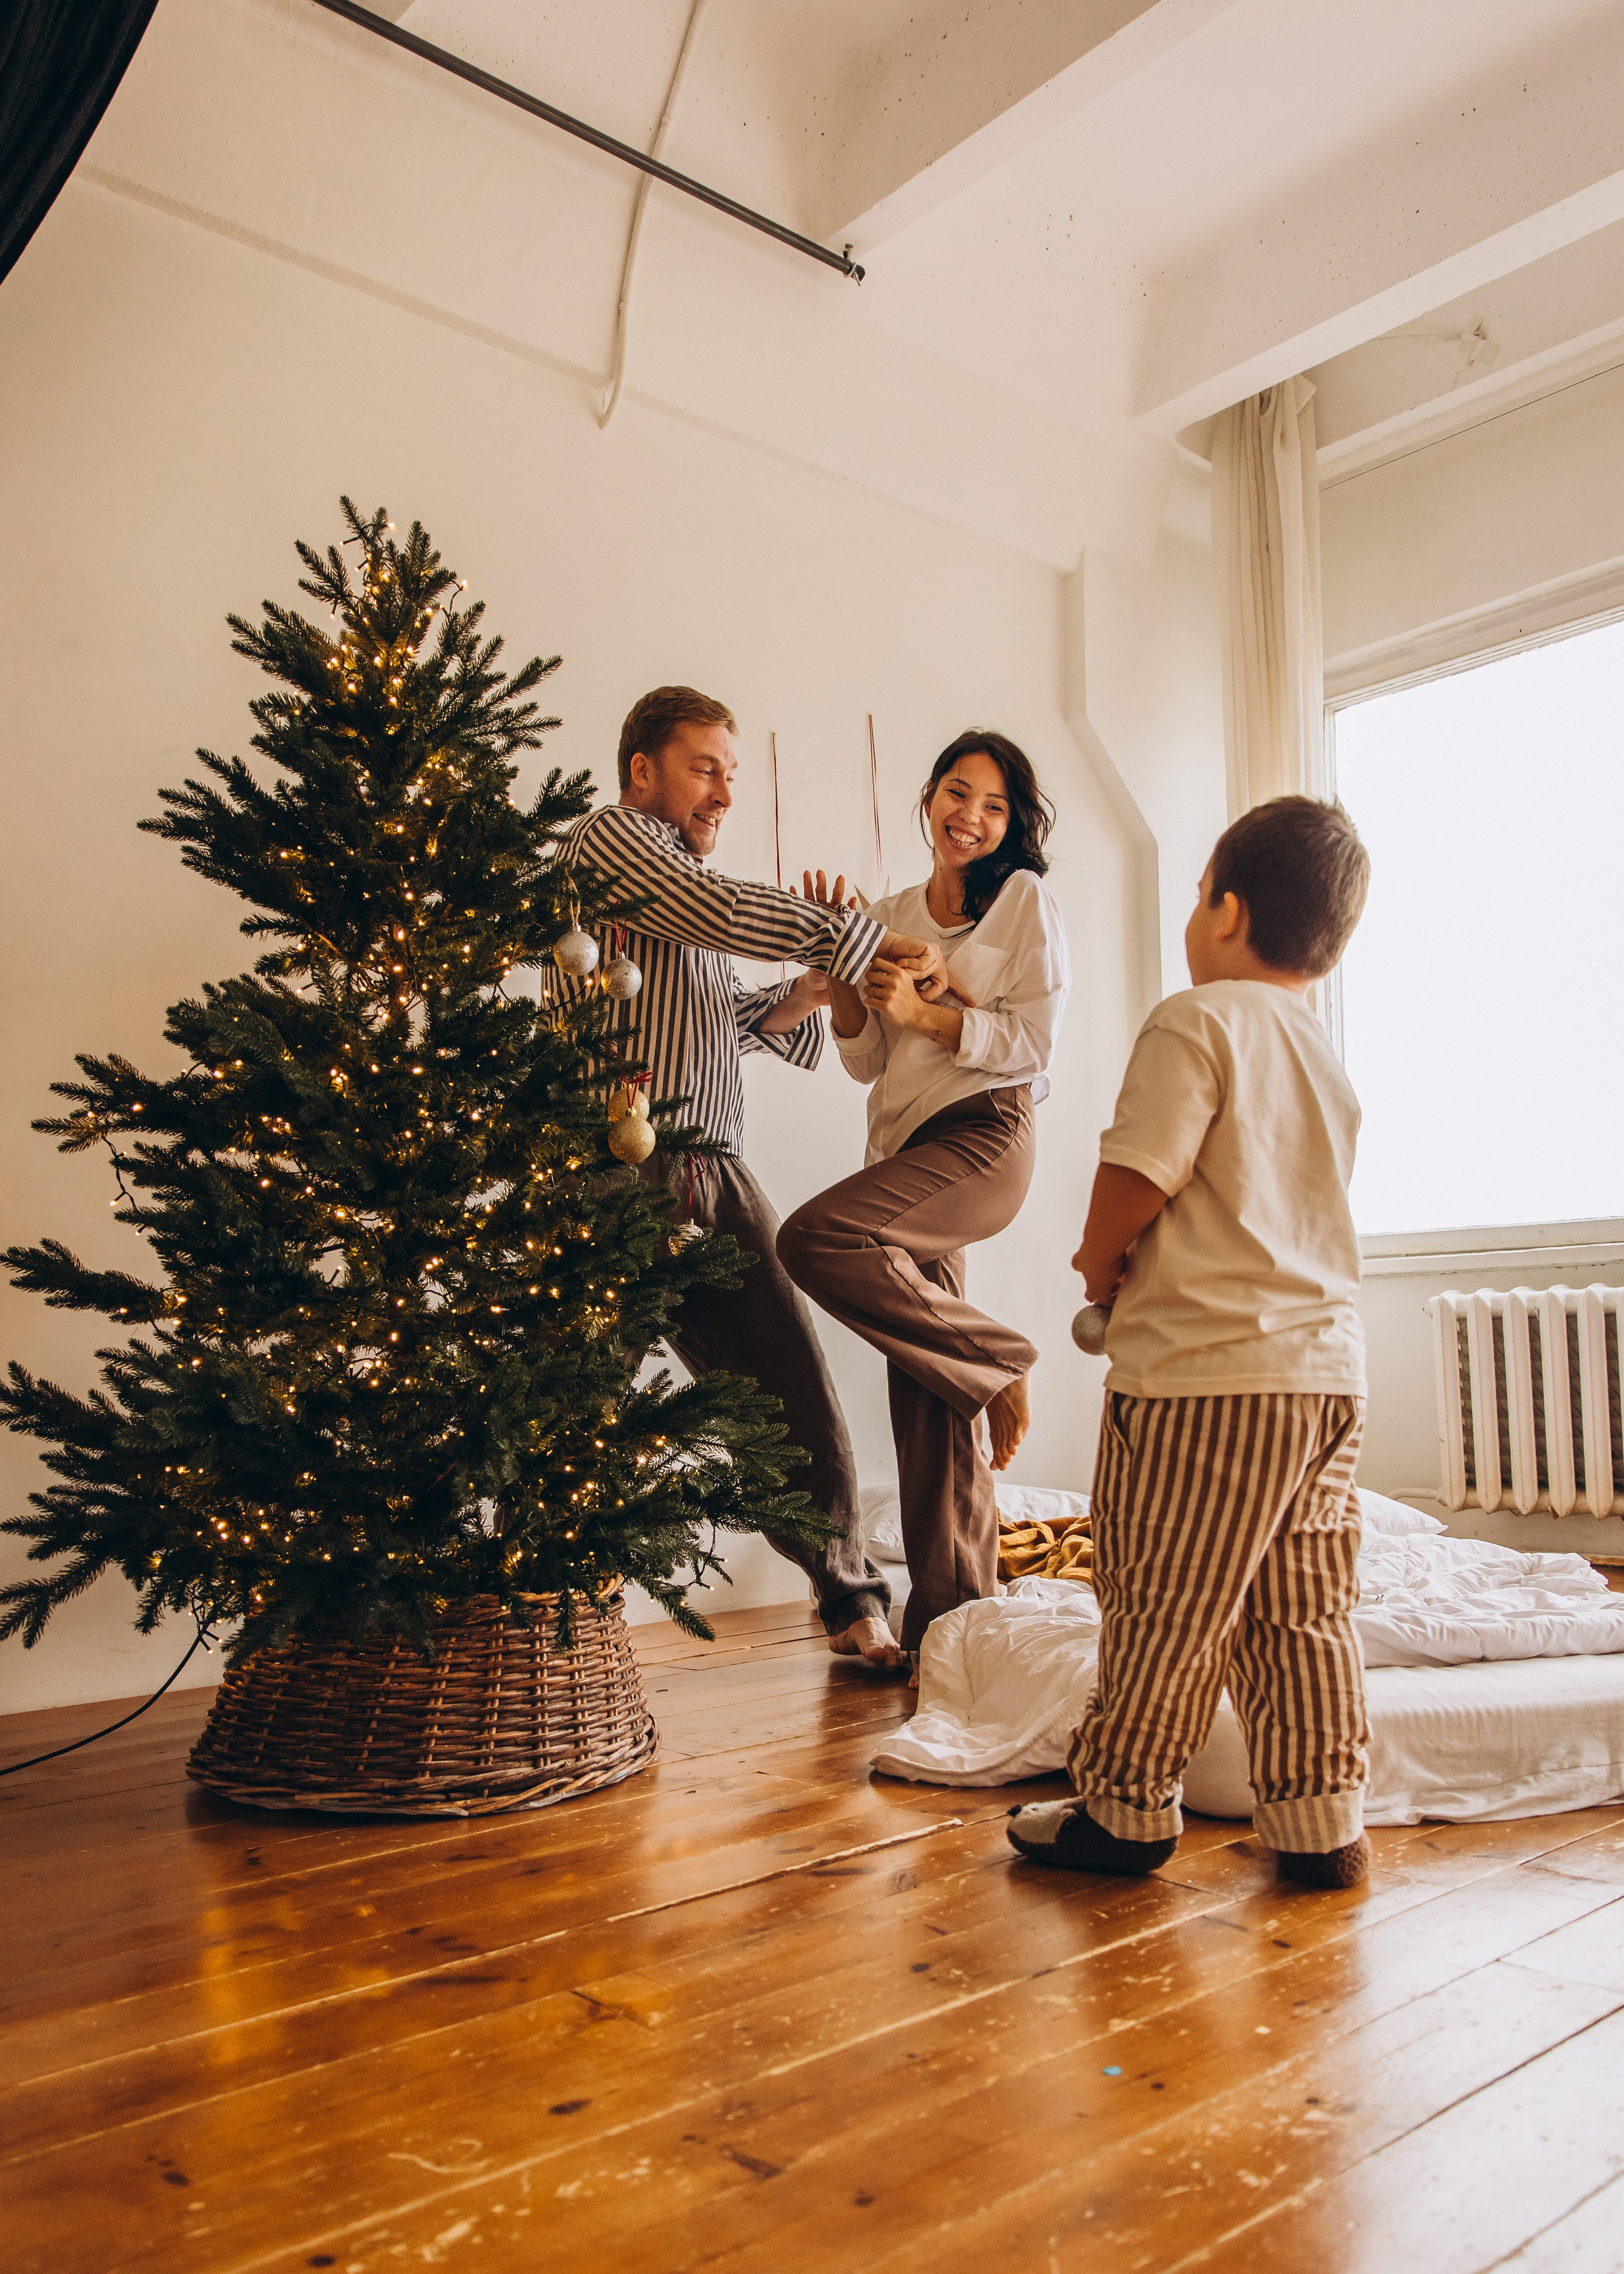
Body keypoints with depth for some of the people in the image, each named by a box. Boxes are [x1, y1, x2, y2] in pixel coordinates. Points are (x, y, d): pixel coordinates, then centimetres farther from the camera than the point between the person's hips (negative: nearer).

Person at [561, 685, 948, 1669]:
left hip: (717, 1178, 8)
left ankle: (852, 1598, 18)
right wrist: (867, 940, -12)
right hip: (628, 1172, -8)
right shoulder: (613, 837, -2)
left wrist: (790, 1001, 9)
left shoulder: (685, 874, 26)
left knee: (797, 1393, 6)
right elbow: (726, 911, -18)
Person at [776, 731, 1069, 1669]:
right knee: (922, 1391, 5)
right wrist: (839, 969, 3)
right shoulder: (893, 916, 19)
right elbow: (867, 1061, 16)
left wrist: (922, 1013, -13)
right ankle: (946, 1619, 14)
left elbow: (1032, 1041, -5)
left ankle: (997, 1363, -11)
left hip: (982, 1139, -6)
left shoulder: (1025, 899, 4)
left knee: (813, 1238, -30)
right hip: (907, 1152, 6)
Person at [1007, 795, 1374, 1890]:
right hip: (1328, 1366, 8)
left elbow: (1136, 1179, -16)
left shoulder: (1196, 1021, -9)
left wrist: (1100, 1263, 3)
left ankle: (1126, 1810, 18)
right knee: (1304, 1612, 14)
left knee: (1166, 1607, 4)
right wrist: (1136, 1259, 16)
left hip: (1204, 1370, -8)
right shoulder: (1328, 1057, 16)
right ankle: (1323, 1825, 21)